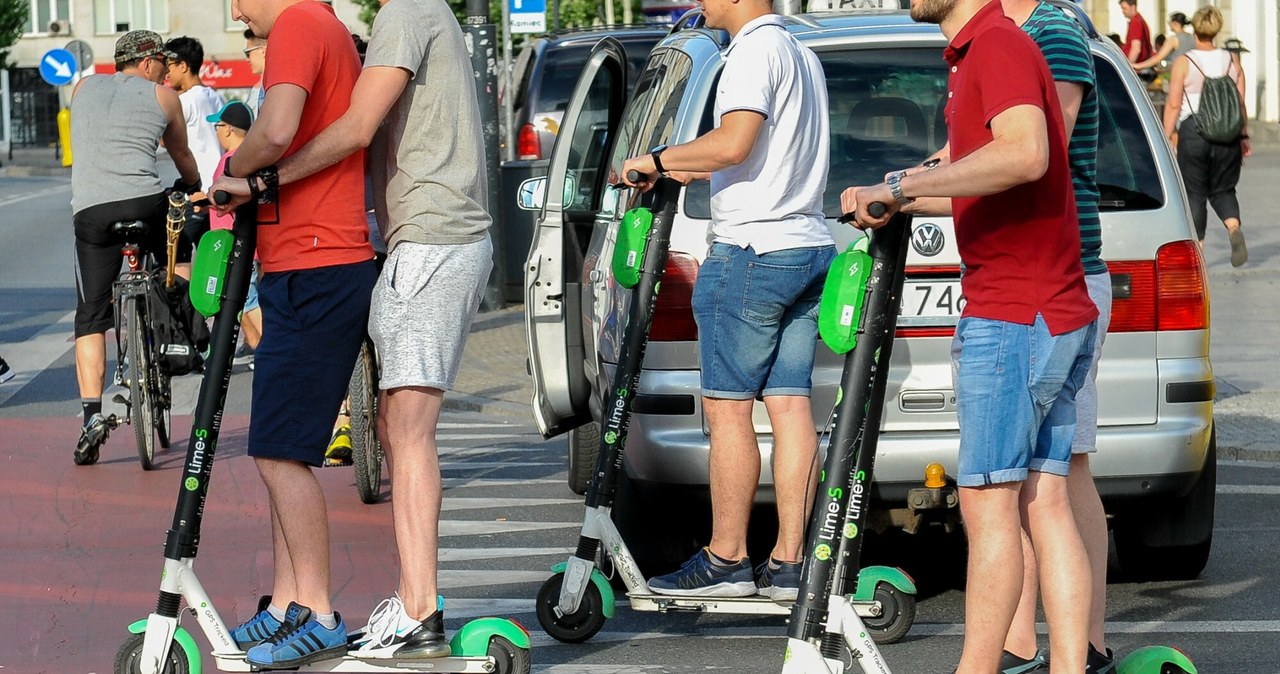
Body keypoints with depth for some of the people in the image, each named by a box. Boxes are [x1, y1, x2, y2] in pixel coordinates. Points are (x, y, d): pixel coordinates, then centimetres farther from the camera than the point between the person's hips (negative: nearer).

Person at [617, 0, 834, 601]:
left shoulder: (756, 50, -12)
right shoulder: (802, 55, 20)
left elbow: (733, 144, -24)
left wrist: (658, 160, -12)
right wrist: (686, 172, 25)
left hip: (753, 249, -9)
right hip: (810, 247, 9)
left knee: (727, 407, -4)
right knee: (789, 404, 5)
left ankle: (725, 560, -3)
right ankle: (787, 563, 4)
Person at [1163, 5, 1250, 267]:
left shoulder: (1183, 63, -5)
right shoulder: (1232, 61, 4)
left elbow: (1173, 105, -8)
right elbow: (1240, 103, 4)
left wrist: (1168, 136, -2)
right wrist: (1244, 136, 11)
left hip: (1193, 131, -3)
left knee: (1195, 193, 8)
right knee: (1223, 189, 14)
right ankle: (1234, 228, -14)